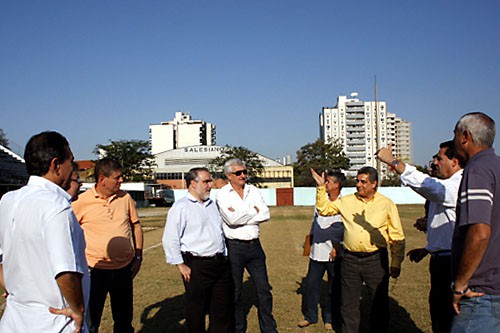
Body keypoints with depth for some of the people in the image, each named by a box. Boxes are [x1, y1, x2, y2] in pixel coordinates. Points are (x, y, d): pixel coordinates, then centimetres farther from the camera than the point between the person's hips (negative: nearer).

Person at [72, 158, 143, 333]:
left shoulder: (125, 198, 1)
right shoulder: (82, 201, -8)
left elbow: (136, 225, 10)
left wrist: (138, 256, 8)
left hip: (124, 268, 3)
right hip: (95, 269, -3)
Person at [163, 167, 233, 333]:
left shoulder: (212, 204, 15)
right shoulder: (181, 207, -10)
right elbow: (170, 239, -13)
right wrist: (181, 265, -13)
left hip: (220, 263, 7)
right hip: (197, 266, -7)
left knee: (223, 308, 13)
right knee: (196, 310, 6)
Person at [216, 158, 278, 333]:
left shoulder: (253, 191, 6)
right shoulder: (223, 194, -7)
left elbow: (265, 214, -6)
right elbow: (231, 219, -21)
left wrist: (241, 217, -13)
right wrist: (254, 211, -8)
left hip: (254, 245, 4)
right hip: (234, 247, -4)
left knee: (264, 289, 10)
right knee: (235, 291, 9)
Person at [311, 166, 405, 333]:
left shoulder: (387, 204, -1)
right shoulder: (347, 201, 6)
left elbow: (397, 236, 2)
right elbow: (324, 208, 10)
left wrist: (396, 263, 0)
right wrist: (321, 187, -1)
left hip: (376, 260, -2)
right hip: (350, 260, 2)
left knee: (379, 304, 9)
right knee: (348, 304, 12)